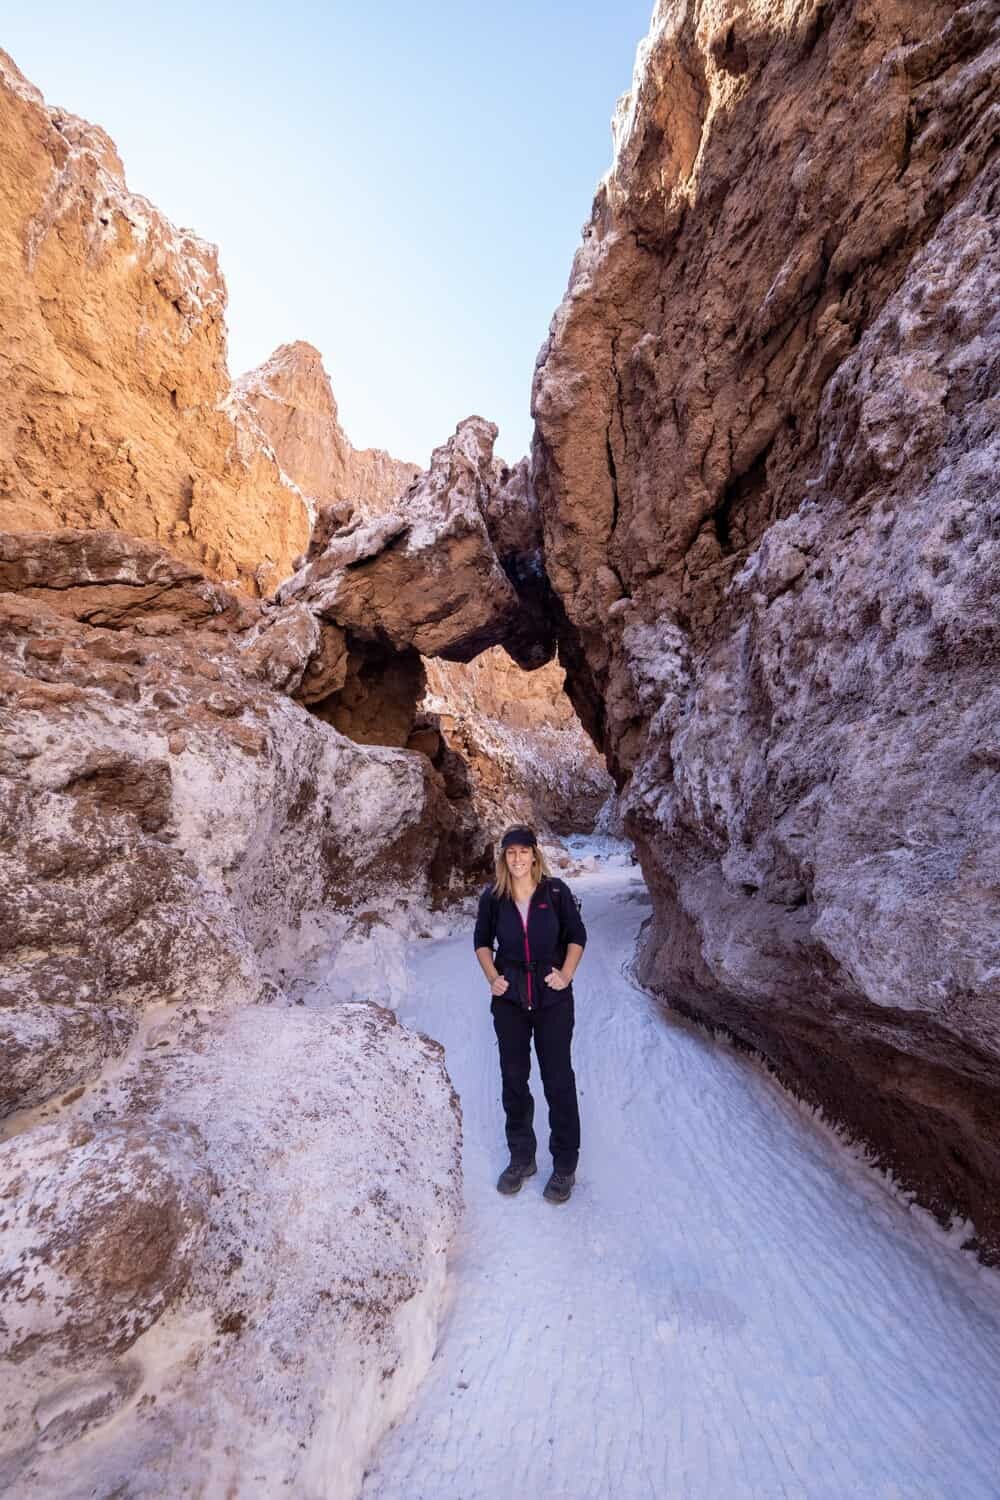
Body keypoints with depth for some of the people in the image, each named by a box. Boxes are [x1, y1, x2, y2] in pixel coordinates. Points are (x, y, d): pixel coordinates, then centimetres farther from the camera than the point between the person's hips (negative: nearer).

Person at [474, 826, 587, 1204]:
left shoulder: (556, 891, -9)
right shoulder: (493, 897, -4)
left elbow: (577, 936, 0)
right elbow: (482, 941, 9)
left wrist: (565, 975, -11)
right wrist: (492, 977, -4)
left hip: (553, 1000, -2)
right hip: (509, 1001, 2)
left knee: (558, 1080, 6)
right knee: (513, 1079, 14)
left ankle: (564, 1164, 25)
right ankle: (521, 1158, 33)